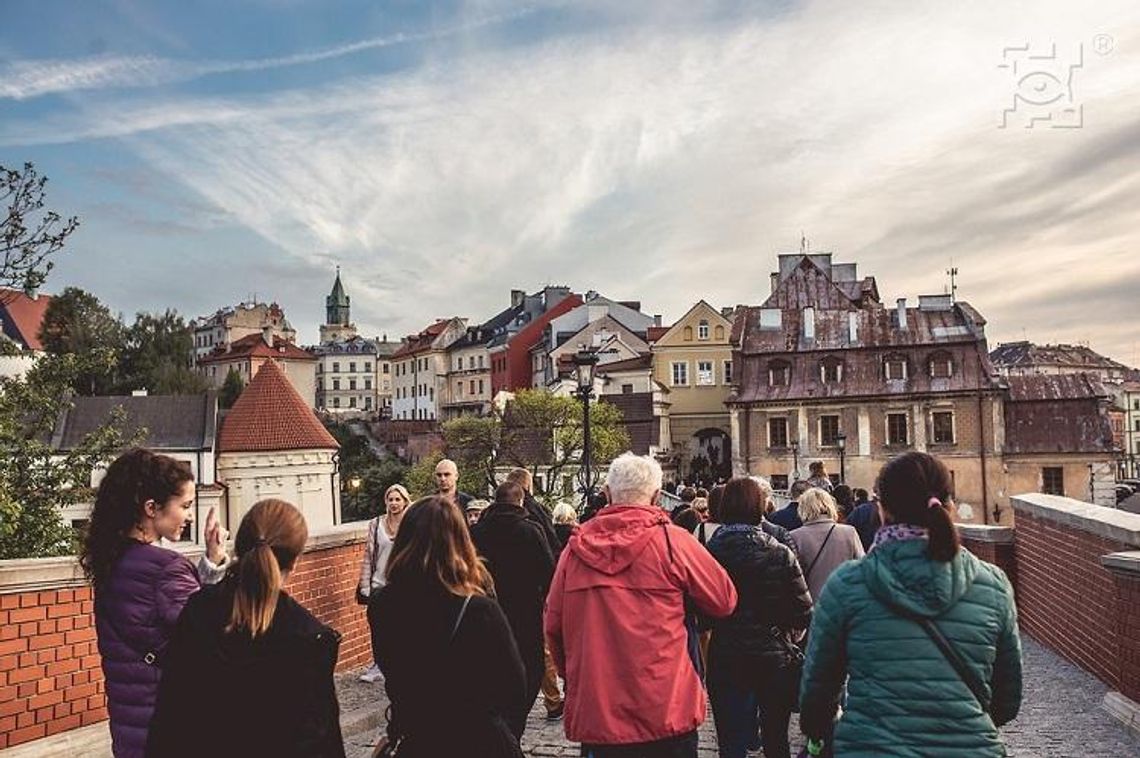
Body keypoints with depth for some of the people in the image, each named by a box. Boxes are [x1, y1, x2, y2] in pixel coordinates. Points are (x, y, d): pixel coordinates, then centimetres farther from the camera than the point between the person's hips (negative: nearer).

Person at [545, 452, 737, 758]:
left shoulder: (577, 546, 0)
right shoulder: (672, 541, -9)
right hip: (665, 715, -2)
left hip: (593, 714, 3)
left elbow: (553, 627, 6)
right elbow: (724, 600, 0)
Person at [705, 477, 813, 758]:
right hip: (775, 660, 0)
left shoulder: (708, 553, -11)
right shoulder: (780, 555, -11)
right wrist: (785, 636, 11)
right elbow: (804, 614, -9)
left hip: (725, 663, 0)